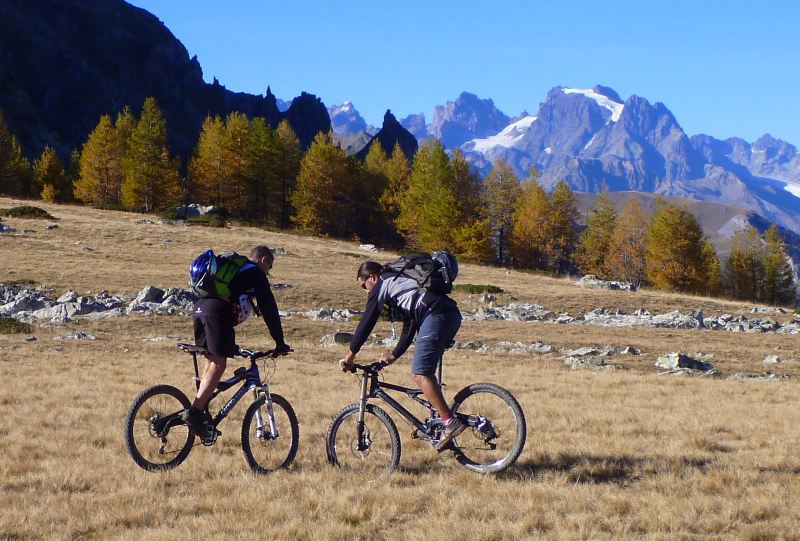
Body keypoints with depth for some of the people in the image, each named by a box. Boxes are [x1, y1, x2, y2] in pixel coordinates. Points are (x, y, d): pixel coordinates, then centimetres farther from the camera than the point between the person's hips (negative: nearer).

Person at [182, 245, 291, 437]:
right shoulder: (256, 274, 11)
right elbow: (269, 309, 6)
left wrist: (229, 343, 44)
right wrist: (280, 343, 9)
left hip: (199, 307, 8)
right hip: (216, 311, -8)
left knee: (211, 362, 15)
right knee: (218, 365, -6)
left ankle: (201, 413, 11)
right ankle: (194, 412, -15)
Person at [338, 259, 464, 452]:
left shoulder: (382, 285, 8)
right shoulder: (400, 281, 34)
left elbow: (367, 322, 4)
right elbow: (410, 324, 33)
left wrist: (350, 354, 9)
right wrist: (394, 355, 32)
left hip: (436, 314, -9)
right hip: (452, 314, 9)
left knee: (420, 374, -10)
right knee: (424, 372, 15)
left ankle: (450, 422, -16)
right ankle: (439, 419, 11)